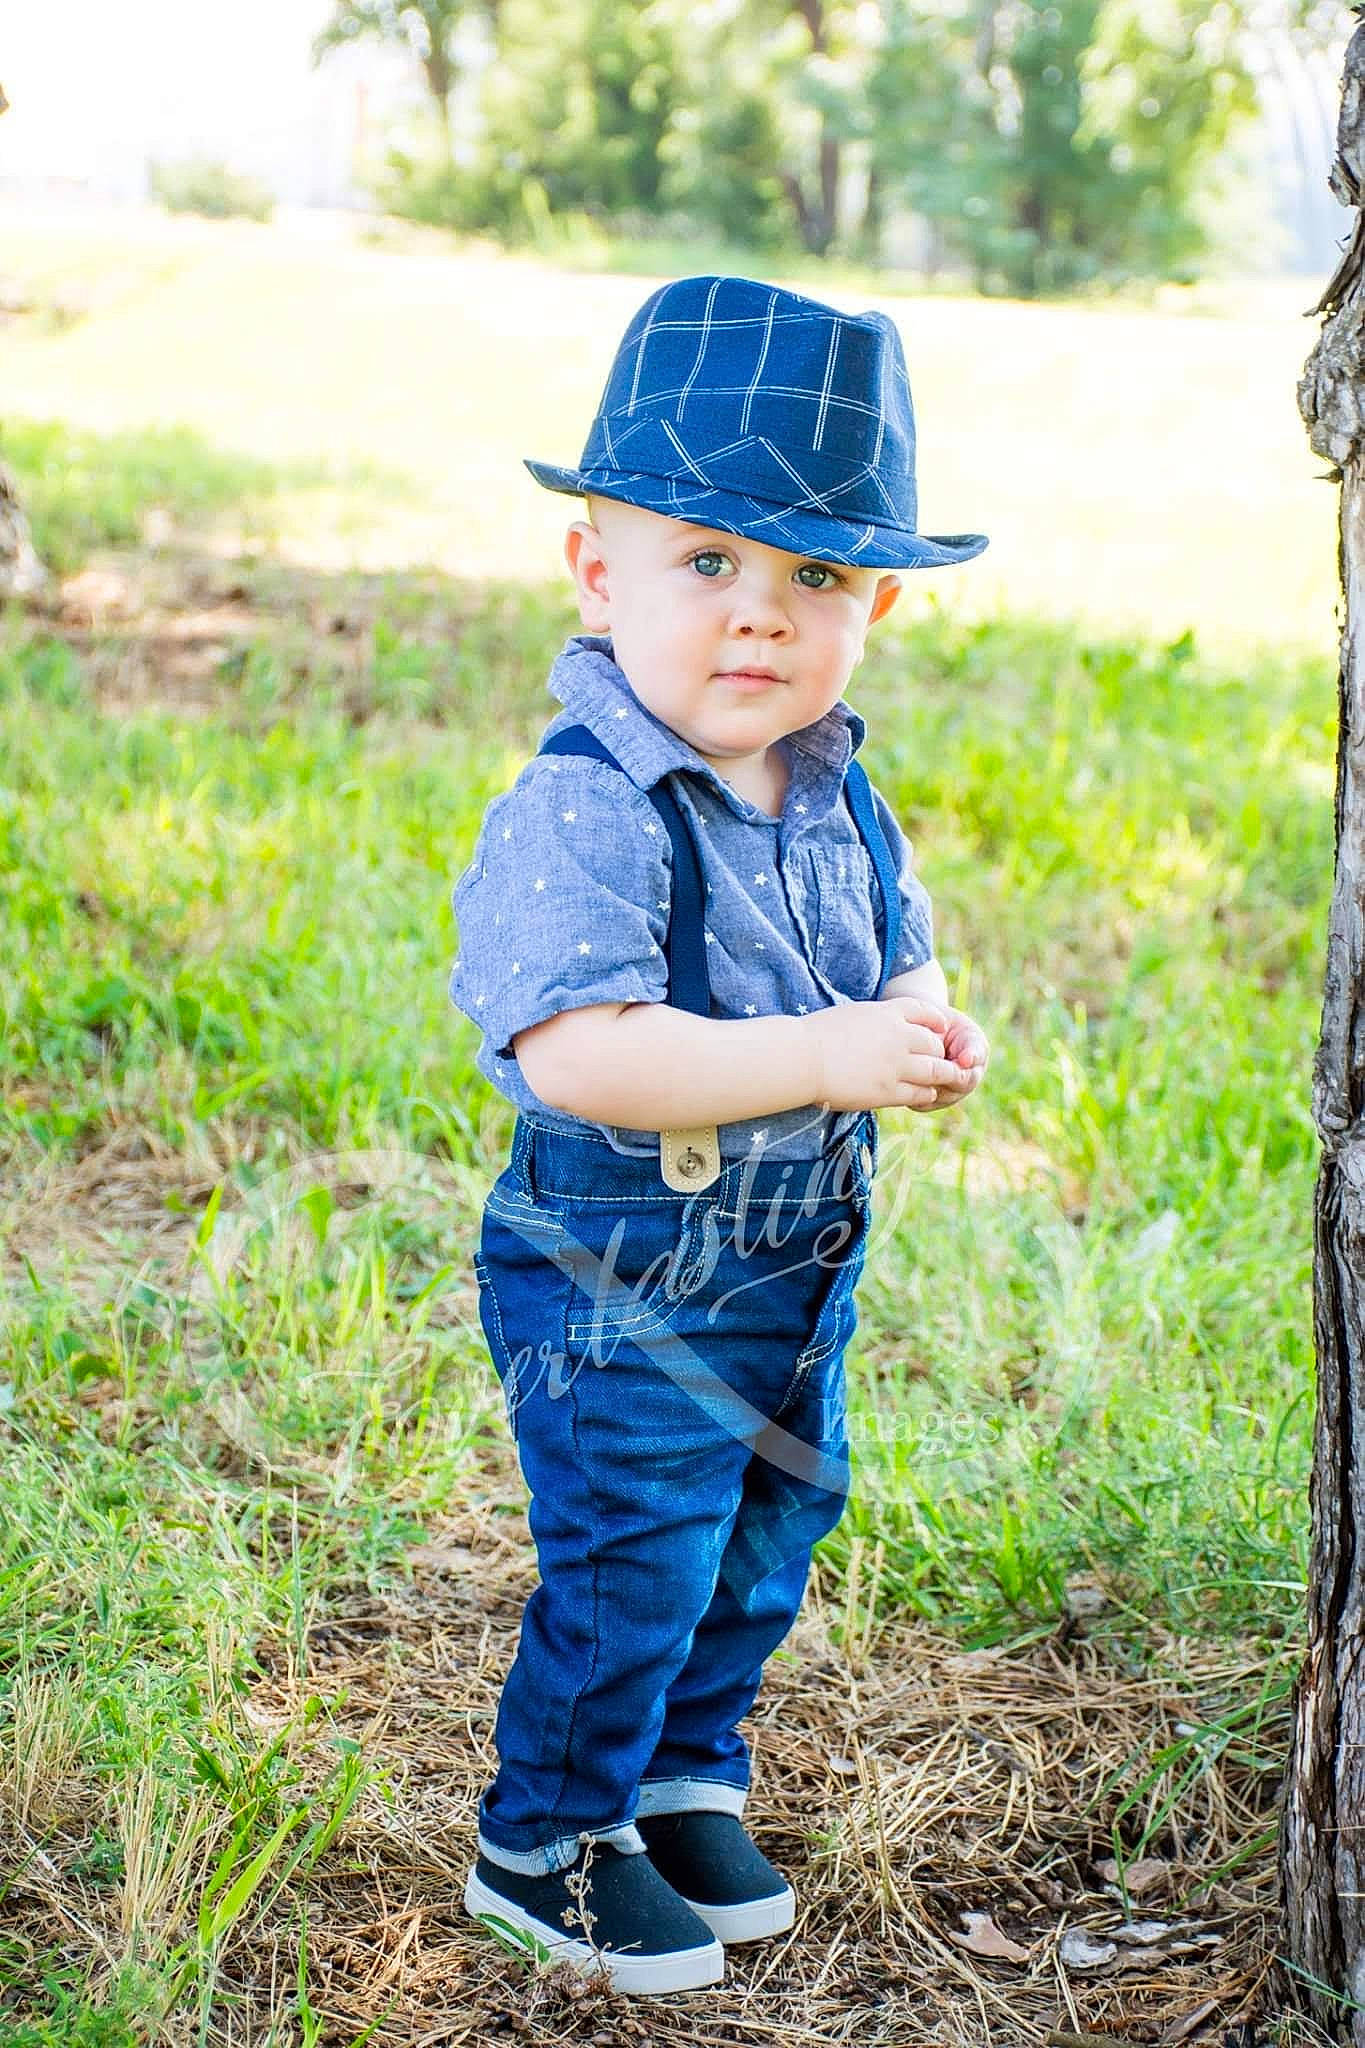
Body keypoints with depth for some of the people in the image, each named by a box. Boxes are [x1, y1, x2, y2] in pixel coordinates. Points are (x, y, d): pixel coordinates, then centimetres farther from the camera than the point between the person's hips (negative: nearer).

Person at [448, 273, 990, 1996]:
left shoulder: (840, 798, 2)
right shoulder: (580, 817, -24)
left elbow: (900, 956, 16)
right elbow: (578, 1054, -34)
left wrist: (927, 1035, -9)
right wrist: (824, 1055, -34)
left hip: (798, 1271, 8)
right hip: (619, 1290, -8)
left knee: (767, 1541, 20)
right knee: (632, 1571, 1)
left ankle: (684, 1775, 43)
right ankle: (546, 1842, 23)